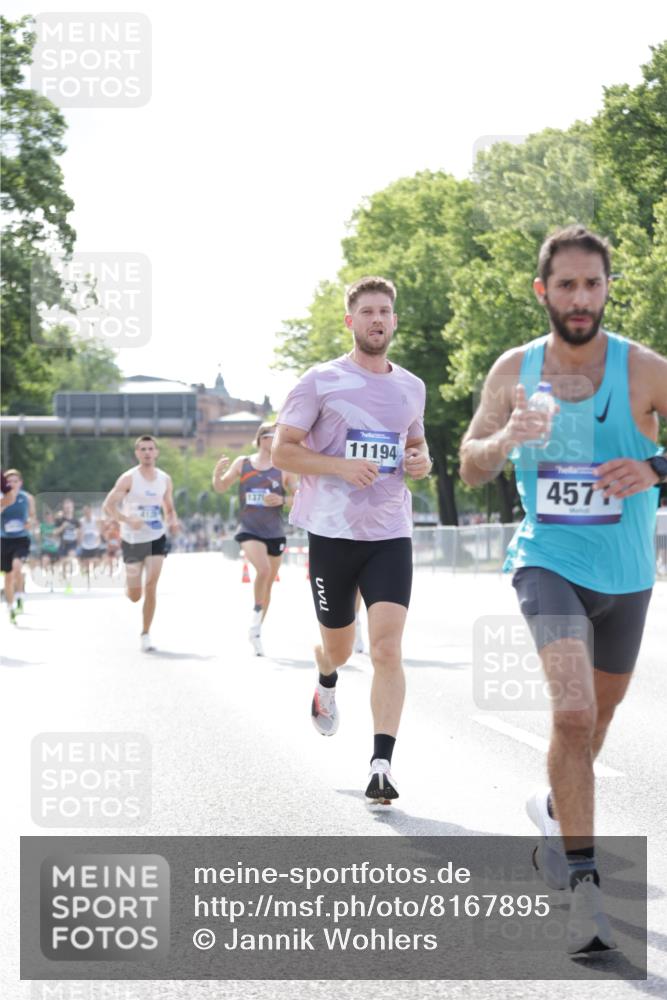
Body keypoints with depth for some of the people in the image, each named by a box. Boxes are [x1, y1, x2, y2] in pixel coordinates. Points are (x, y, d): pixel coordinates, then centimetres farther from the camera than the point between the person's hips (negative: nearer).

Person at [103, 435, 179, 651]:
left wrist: (173, 521, -6)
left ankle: (145, 634, -2)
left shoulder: (165, 480, 3)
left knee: (151, 586, -12)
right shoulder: (128, 478, -10)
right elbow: (107, 507, -12)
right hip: (132, 539, -2)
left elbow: (169, 508, 17)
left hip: (156, 538, 2)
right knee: (134, 596, 4)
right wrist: (128, 520, -28)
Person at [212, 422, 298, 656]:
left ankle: (255, 632, 24)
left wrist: (282, 500, -16)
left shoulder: (284, 468, 1)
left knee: (269, 582, 9)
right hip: (249, 530, -2)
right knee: (263, 569, -28)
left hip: (275, 533, 2)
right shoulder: (242, 463, 2)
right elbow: (220, 487, 9)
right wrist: (217, 472, -12)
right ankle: (256, 612, -9)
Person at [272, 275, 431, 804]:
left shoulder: (412, 387, 11)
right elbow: (282, 449, -4)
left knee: (387, 648, -14)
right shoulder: (321, 381, -3)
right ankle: (326, 683, 51)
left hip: (390, 534, 2)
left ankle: (382, 763, -15)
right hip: (332, 532, -2)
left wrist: (422, 461, 3)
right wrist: (341, 466, -19)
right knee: (338, 646, 13)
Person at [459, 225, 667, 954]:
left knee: (600, 707, 21)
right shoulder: (513, 371, -3)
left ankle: (558, 806, 51)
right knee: (573, 710, -22)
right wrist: (505, 439, -20)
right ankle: (583, 881, -17)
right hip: (549, 562, -2)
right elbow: (470, 468, 2)